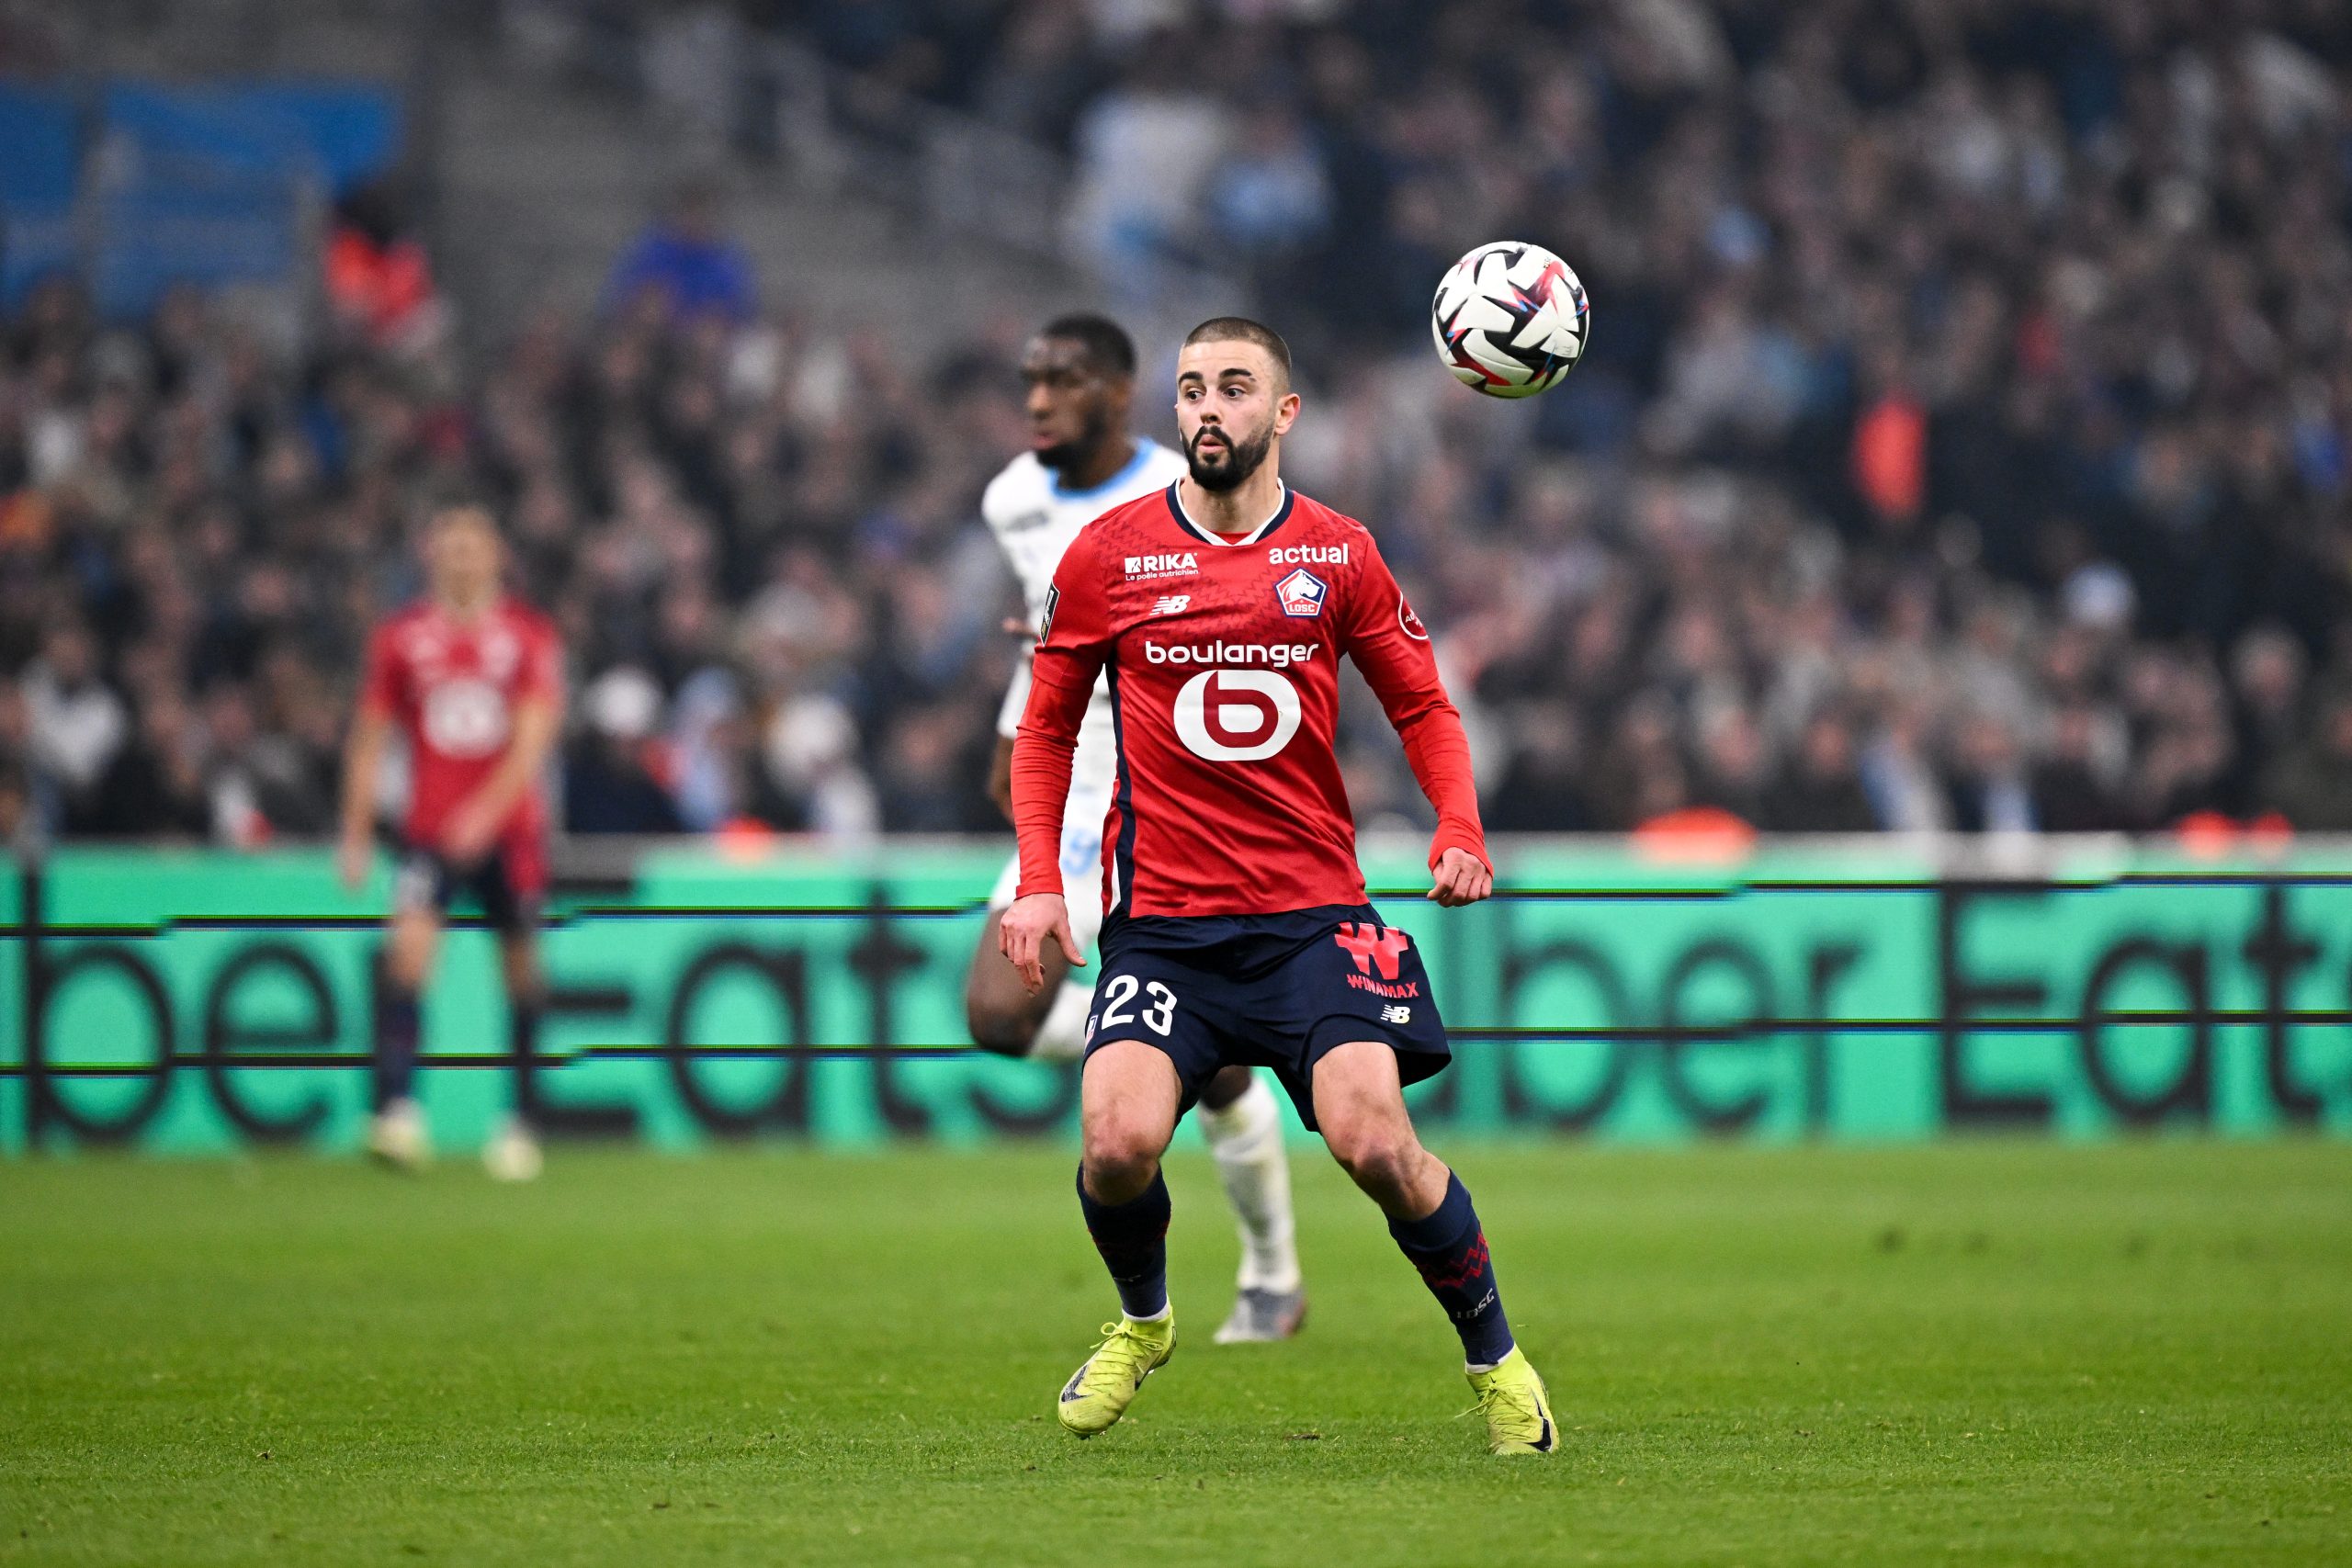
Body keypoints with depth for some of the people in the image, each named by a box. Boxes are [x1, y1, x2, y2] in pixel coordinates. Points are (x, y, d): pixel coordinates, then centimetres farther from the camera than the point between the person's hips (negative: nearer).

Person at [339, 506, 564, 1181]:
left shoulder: (530, 637, 0)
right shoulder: (400, 638, 4)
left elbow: (532, 743, -8)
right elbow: (368, 741, 10)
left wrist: (486, 811, -22)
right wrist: (355, 836, 6)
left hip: (510, 828, 0)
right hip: (431, 829, 0)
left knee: (520, 966, 5)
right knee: (410, 942, -21)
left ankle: (519, 1123, 18)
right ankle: (396, 1107, -27)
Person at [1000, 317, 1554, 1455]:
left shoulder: (1339, 556, 5)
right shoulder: (1109, 554, 3)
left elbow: (1423, 706, 14)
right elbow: (1046, 729, 13)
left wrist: (1459, 829, -4)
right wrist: (1039, 879, 1)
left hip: (1315, 911, 0)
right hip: (1161, 922, 0)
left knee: (1372, 1138, -19)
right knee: (1118, 1140, -21)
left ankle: (1494, 1355, 5)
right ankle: (1142, 1321, 13)